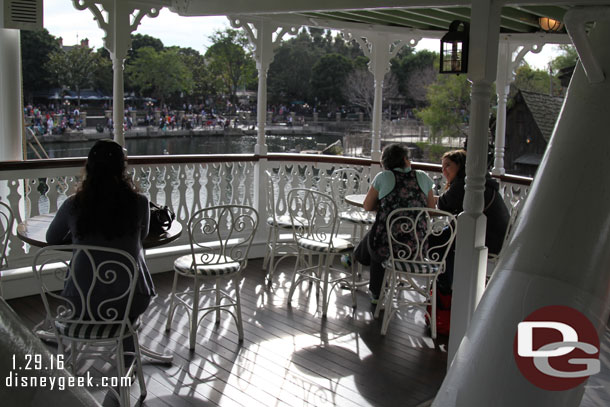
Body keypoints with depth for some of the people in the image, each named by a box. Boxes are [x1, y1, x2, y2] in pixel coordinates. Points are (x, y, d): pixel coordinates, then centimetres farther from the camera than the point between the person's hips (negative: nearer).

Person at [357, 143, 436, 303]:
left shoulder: (383, 177, -2)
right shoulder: (422, 177, 4)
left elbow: (367, 206, 6)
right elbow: (431, 208, 12)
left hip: (388, 247, -3)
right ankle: (376, 293, 52)